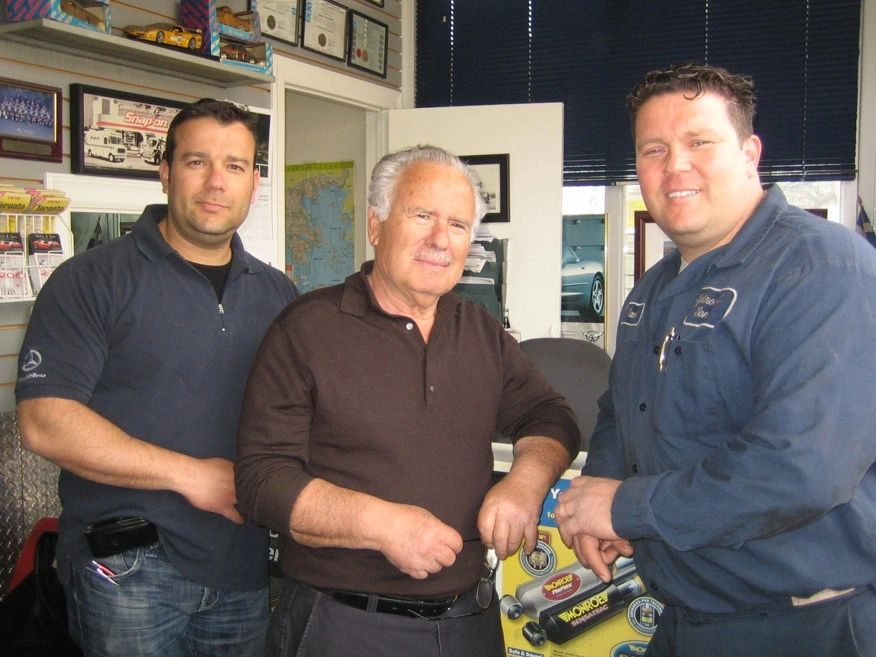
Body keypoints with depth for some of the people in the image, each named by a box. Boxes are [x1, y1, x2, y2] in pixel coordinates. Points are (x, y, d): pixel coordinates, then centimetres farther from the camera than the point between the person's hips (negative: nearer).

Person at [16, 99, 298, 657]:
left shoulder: (278, 293, 10)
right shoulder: (93, 280, -6)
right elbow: (45, 421, -15)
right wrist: (190, 474, -16)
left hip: (245, 571, 5)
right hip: (128, 570, -4)